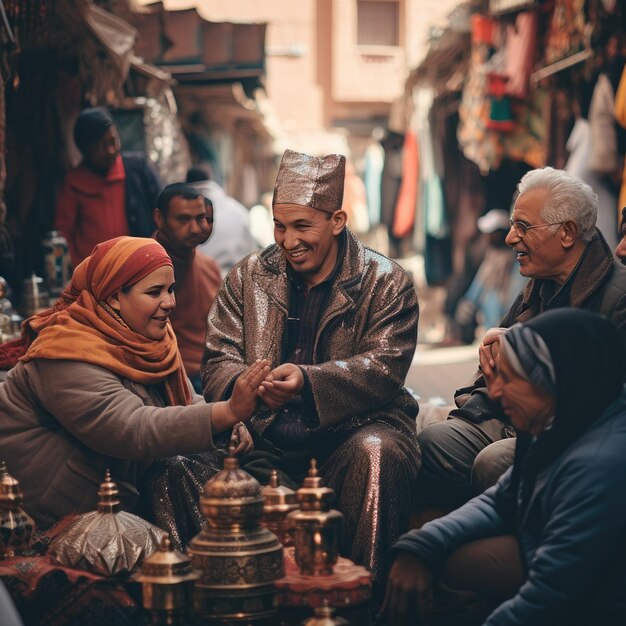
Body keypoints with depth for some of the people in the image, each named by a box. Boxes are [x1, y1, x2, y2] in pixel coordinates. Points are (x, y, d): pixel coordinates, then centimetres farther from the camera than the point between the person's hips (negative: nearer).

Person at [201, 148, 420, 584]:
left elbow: (384, 368, -10)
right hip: (268, 437, 3)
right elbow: (219, 361, 7)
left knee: (376, 454, -36)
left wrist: (308, 381, -28)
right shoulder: (248, 277, 14)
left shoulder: (386, 282, 3)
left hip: (355, 428, -2)